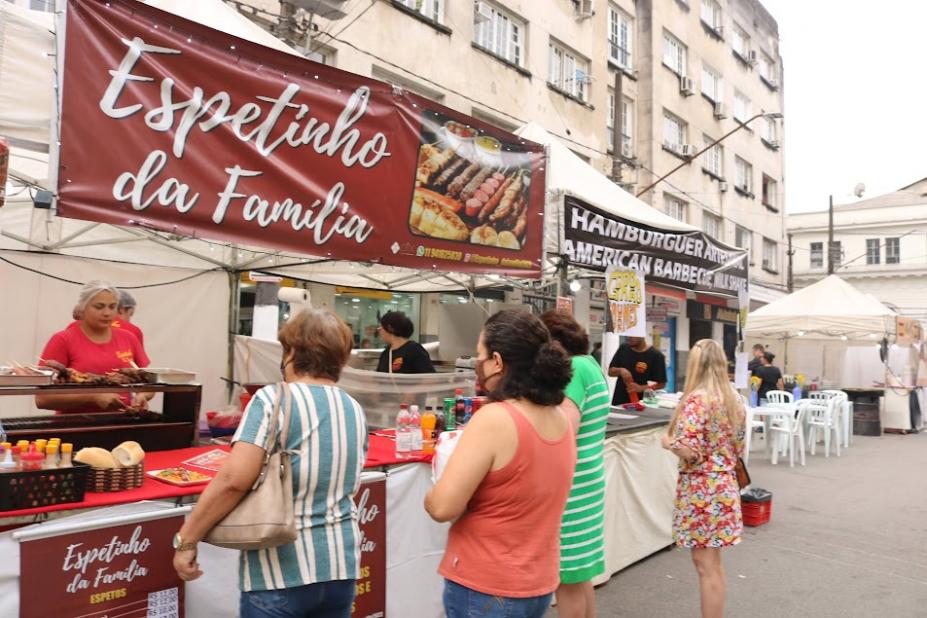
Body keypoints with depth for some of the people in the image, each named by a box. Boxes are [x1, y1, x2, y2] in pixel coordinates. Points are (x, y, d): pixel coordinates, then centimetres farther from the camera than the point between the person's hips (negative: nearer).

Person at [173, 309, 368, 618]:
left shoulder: (273, 400, -13)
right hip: (341, 565, 6)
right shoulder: (355, 411, 6)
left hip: (283, 570, -5)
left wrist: (185, 539, -12)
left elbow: (234, 479, -21)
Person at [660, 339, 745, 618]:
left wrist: (668, 441, -6)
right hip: (725, 485, 8)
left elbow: (690, 452, -23)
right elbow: (738, 448, 13)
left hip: (700, 488, -8)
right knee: (713, 563, 19)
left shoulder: (696, 399, -18)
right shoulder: (734, 399, 6)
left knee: (705, 565, 2)